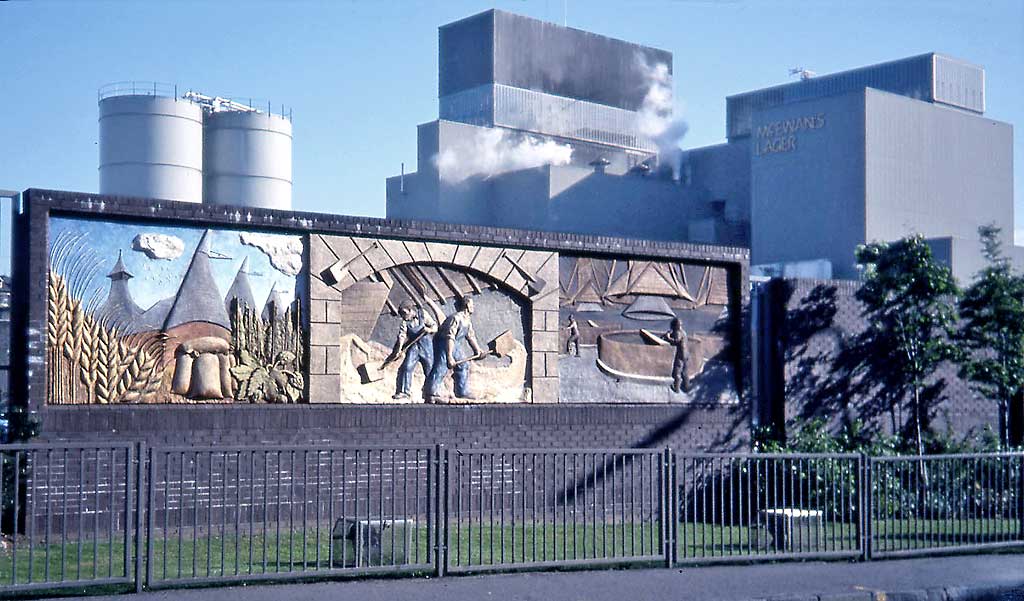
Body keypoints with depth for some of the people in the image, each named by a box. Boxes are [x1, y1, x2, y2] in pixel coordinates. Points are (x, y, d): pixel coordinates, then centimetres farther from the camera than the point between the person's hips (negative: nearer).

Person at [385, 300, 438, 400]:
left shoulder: (423, 316, -2)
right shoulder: (405, 323, 0)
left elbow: (435, 326, 1)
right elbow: (401, 336, -10)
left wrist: (429, 329, -22)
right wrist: (399, 350, -23)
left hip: (426, 346, -1)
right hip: (413, 347, 1)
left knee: (430, 370, 2)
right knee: (406, 367, -14)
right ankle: (403, 392, -11)